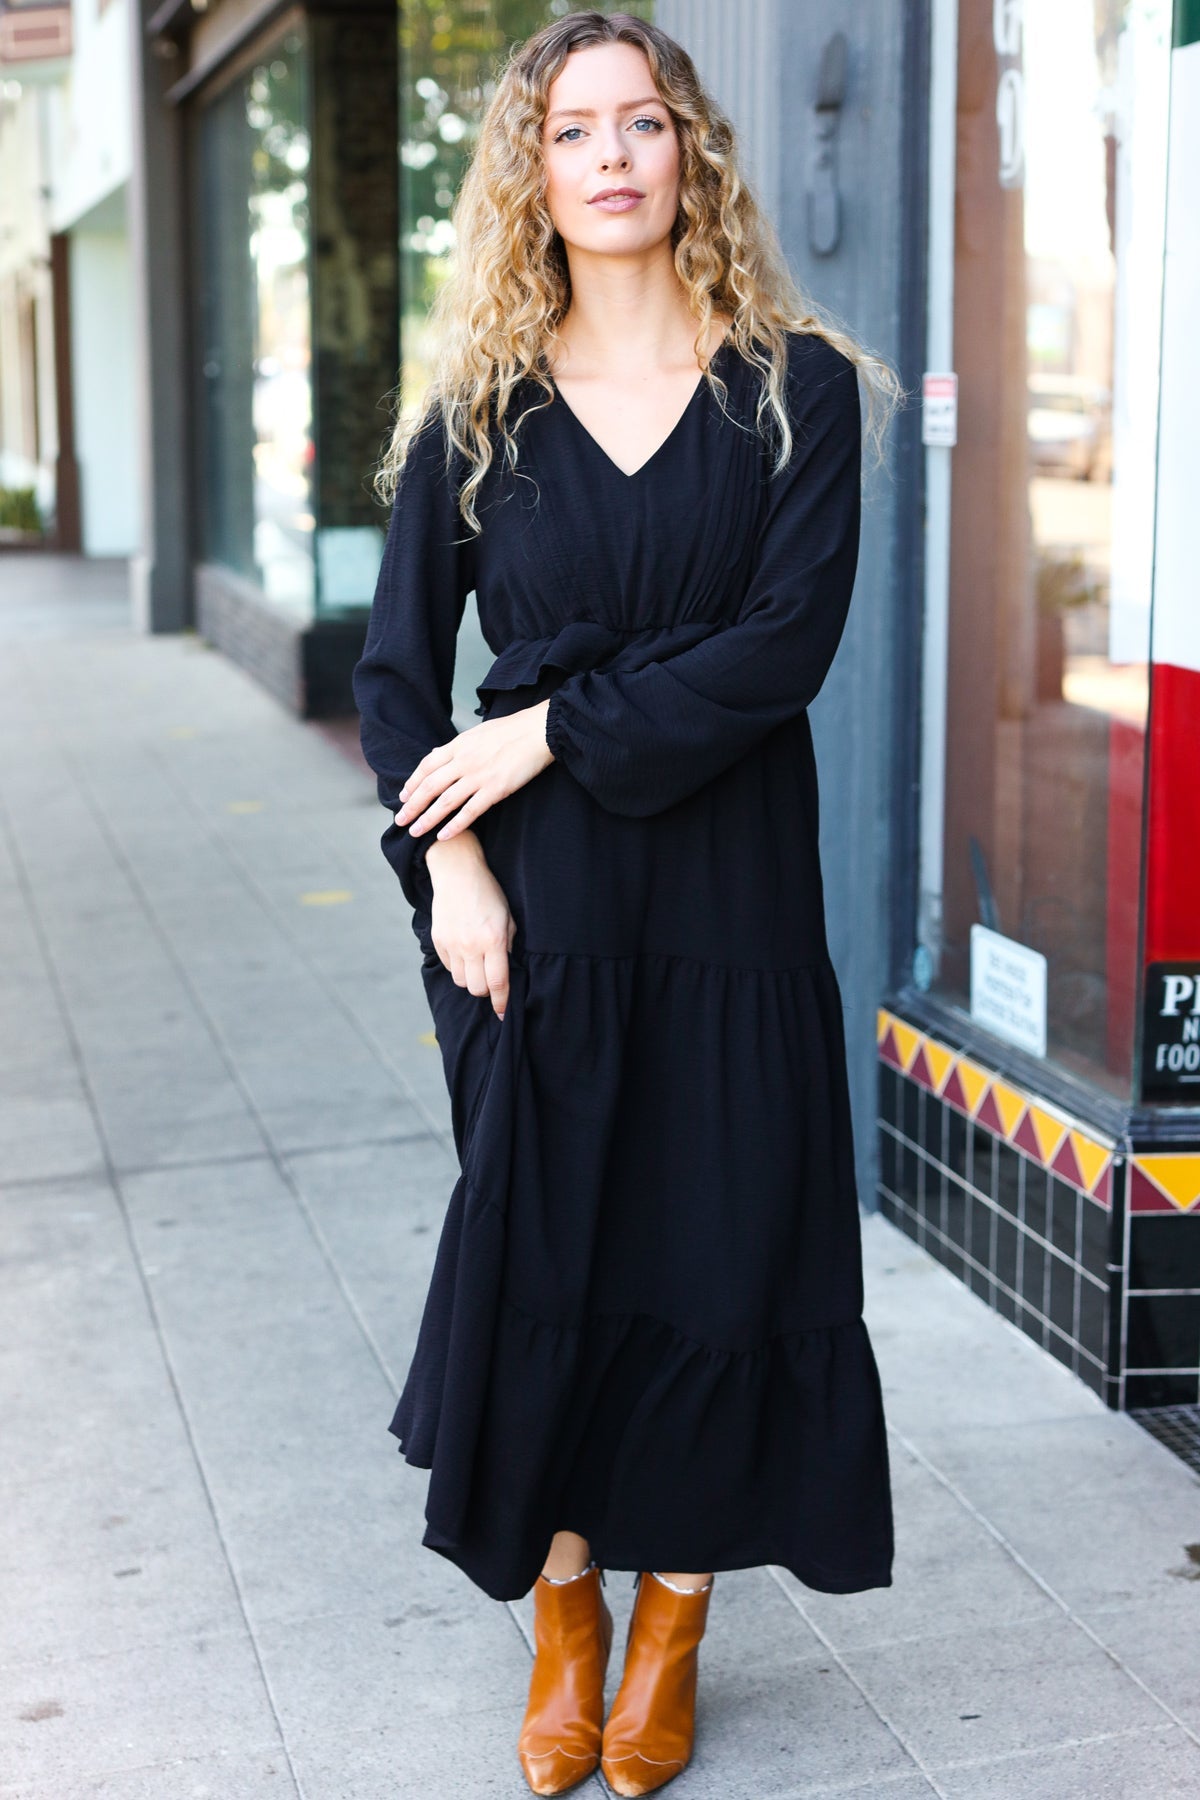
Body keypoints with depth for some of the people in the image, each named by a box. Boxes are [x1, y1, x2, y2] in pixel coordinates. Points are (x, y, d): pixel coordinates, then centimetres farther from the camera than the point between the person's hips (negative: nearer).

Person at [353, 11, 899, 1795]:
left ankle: (672, 1623, 24)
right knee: (537, 1257, 5)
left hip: (732, 897, -1)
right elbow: (395, 665, 5)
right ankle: (563, 1616, 24)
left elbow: (785, 645, -11)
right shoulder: (481, 412, 4)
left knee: (717, 1260, 4)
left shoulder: (798, 389, 0)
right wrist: (448, 863, -9)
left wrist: (546, 734, -13)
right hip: (539, 905, 1)